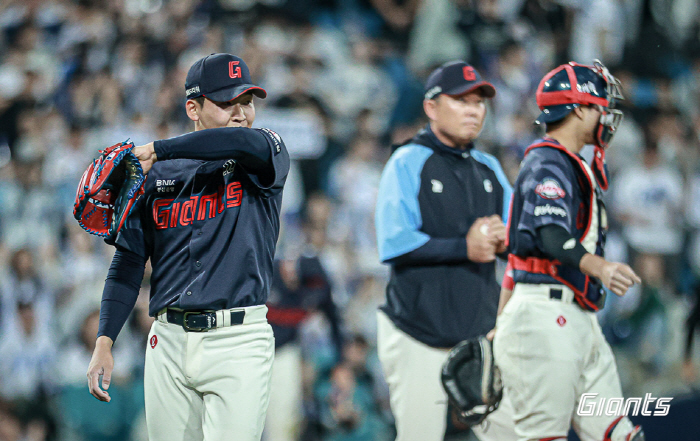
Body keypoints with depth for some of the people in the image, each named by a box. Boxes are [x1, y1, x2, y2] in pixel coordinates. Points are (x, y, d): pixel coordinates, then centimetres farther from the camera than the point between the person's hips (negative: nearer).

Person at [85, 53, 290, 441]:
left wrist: (156, 150, -20)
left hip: (237, 340, -3)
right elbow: (129, 261, 11)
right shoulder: (156, 175, 11)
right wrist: (104, 343, 0)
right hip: (169, 339, 3)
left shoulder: (267, 159, 3)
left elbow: (248, 142, -22)